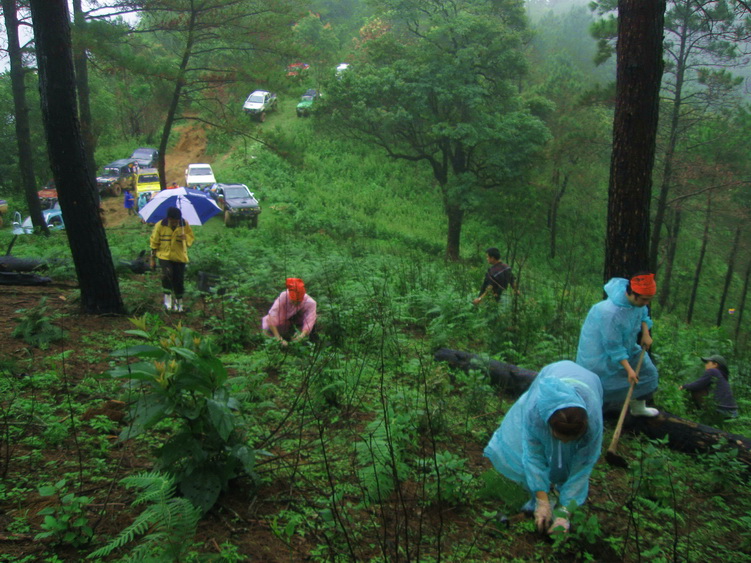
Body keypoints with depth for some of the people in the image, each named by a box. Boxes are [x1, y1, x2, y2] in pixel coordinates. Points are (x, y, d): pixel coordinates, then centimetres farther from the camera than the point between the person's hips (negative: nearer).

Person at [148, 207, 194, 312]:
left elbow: (191, 238, 2)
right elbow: (154, 242, 0)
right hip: (165, 256, -1)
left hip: (180, 257, 2)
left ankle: (179, 302, 26)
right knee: (167, 274, -27)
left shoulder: (184, 225, -7)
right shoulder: (160, 225, -9)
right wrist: (153, 259, 3)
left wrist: (186, 237, -23)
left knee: (179, 280, 5)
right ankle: (168, 297, -9)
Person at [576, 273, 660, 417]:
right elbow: (614, 348, -29)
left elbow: (643, 314, 11)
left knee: (647, 372, 13)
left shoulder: (637, 299, -16)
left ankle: (638, 407, 35)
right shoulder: (611, 313, -39)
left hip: (625, 343, 8)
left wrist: (646, 333, -3)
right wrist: (629, 369, -26)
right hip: (600, 349, -8)